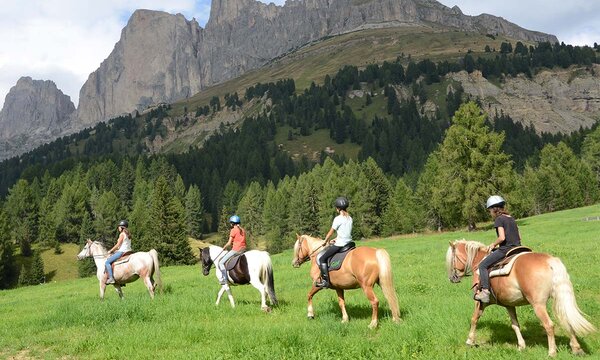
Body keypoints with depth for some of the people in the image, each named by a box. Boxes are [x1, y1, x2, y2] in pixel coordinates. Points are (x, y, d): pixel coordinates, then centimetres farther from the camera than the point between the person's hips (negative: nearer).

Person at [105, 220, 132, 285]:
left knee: (107, 262, -10)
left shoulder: (122, 234, -10)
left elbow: (118, 245, -11)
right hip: (127, 252, 10)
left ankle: (111, 278, -22)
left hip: (122, 252, -10)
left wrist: (111, 251, 1)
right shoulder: (127, 234, 16)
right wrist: (114, 250, 20)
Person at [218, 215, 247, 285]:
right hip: (243, 249, 8)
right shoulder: (242, 230, 14)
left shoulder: (233, 230, -7)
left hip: (235, 250, -8)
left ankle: (225, 279, -8)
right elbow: (243, 241, 14)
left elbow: (229, 243, -9)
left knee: (221, 262, -2)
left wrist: (224, 247, 8)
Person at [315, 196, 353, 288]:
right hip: (348, 243, 9)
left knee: (321, 258, -2)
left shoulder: (338, 219, -13)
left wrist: (325, 241, 11)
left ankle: (326, 281, -7)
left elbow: (330, 233, -5)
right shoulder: (350, 218, 9)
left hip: (340, 245, -9)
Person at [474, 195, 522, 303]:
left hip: (505, 249, -8)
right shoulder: (512, 219, 16)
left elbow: (502, 237, -19)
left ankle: (485, 292, -13)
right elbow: (519, 237, 16)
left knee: (483, 265, -3)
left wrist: (493, 244, -4)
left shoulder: (499, 219, -9)